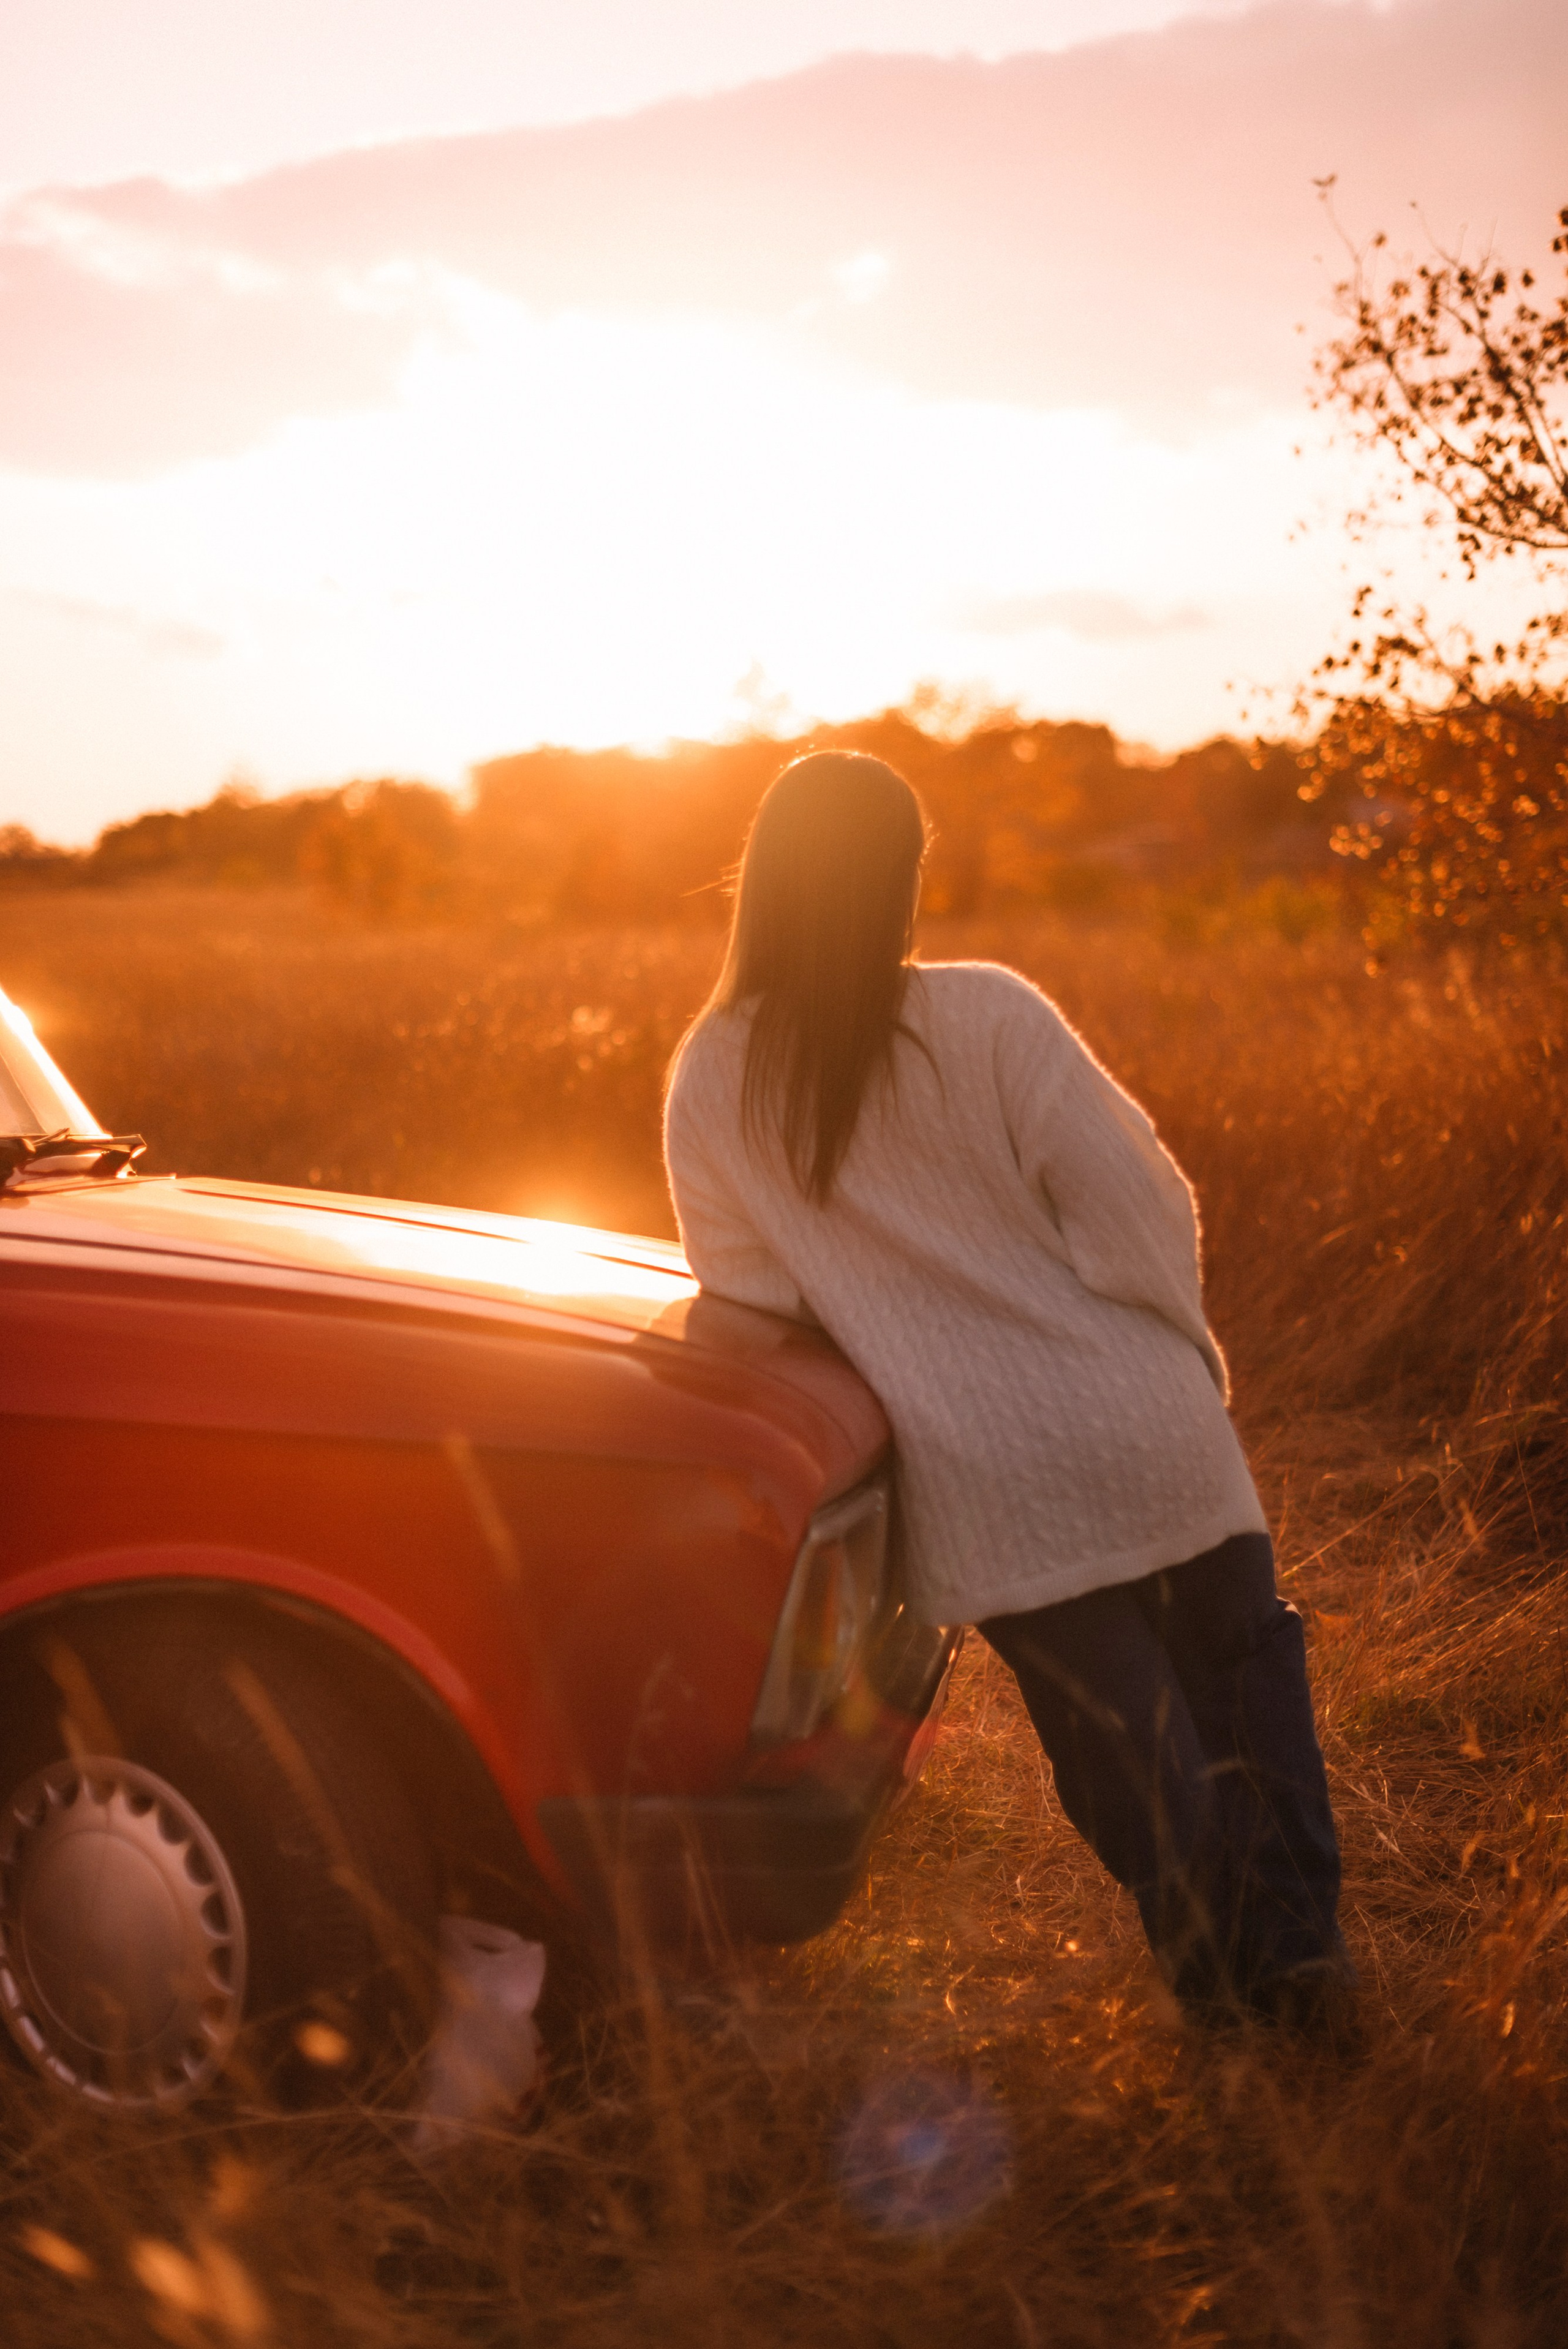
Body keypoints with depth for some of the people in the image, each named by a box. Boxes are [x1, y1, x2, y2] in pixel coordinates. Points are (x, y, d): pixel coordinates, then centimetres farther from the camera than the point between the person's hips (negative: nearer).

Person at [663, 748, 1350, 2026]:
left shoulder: (709, 1082, -2)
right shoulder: (986, 1016, -10)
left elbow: (746, 1294, 2)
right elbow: (1138, 1203, -10)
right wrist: (1187, 1350, 6)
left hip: (985, 1490, 1)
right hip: (1143, 1430, -1)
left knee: (1117, 1722, 15)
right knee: (1241, 1661, 21)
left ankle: (1226, 1972, 24)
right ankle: (1295, 1935, 20)